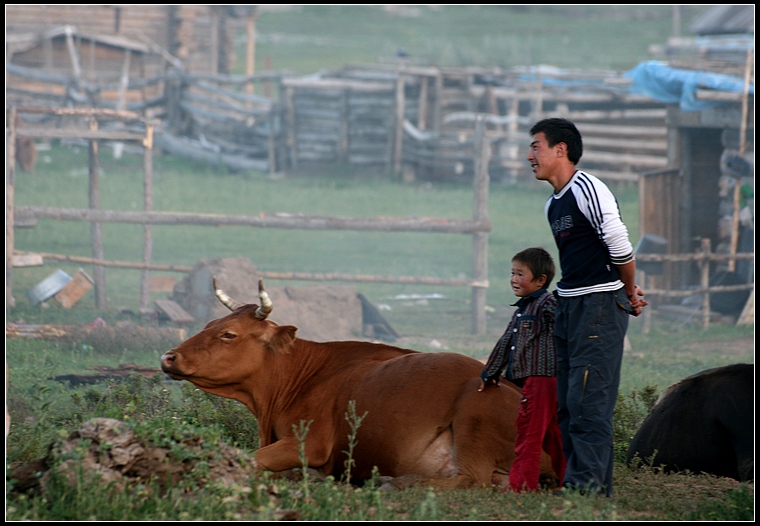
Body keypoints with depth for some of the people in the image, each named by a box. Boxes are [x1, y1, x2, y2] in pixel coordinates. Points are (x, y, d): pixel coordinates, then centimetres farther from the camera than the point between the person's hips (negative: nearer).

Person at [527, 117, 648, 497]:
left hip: (600, 306, -10)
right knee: (567, 404, 8)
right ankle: (586, 485, 11)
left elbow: (620, 248, -13)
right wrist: (629, 295, 13)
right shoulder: (553, 204, 16)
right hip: (568, 306, 10)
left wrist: (629, 294, 2)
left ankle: (587, 483, -15)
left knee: (587, 400, -14)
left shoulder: (588, 189, -13)